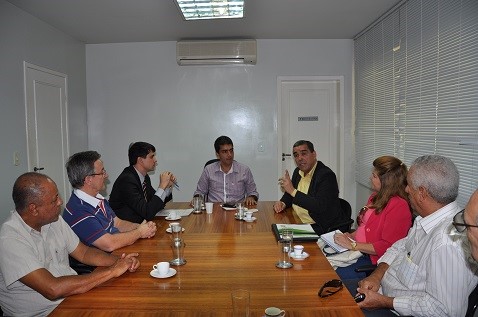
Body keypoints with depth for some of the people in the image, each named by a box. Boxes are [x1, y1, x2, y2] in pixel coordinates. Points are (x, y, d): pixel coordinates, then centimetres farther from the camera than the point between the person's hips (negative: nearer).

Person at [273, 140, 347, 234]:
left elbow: (321, 207, -27)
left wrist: (293, 191, -25)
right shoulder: (298, 172, 8)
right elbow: (289, 194, 21)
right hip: (298, 224, 8)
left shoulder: (326, 175, -16)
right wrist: (282, 203, -2)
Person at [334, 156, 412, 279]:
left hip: (373, 260, -8)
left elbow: (387, 247, -21)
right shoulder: (376, 197, 14)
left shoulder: (399, 206, -17)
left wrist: (353, 245, -19)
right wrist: (350, 236, 6)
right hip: (357, 250, 9)